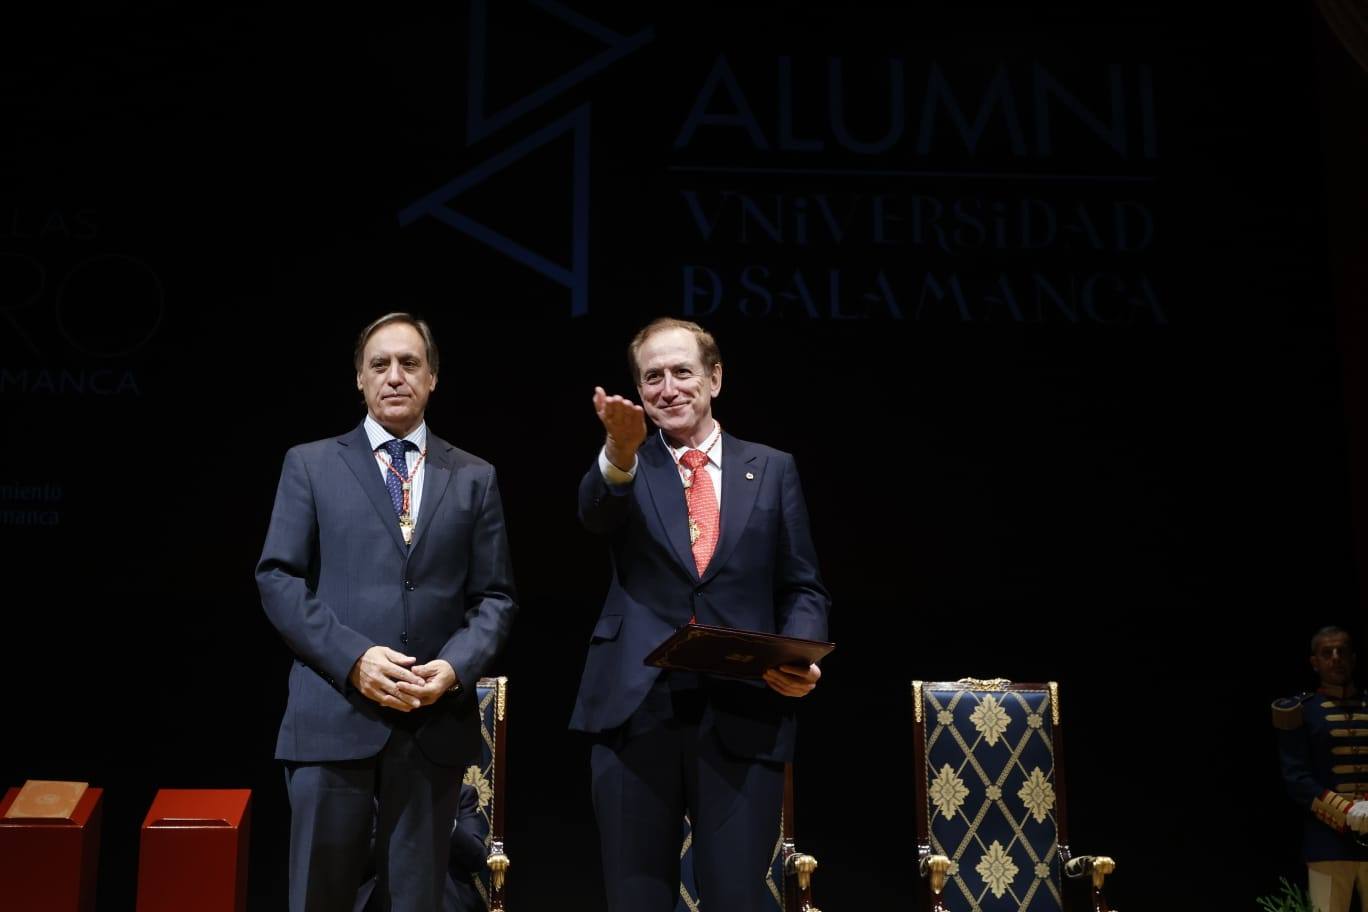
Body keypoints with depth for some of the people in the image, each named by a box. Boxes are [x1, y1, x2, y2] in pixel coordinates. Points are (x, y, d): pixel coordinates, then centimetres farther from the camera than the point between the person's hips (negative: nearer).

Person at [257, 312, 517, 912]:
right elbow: (278, 579, 0)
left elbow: (495, 597, 8)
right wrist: (354, 658, -13)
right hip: (333, 716, -1)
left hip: (435, 722, 1)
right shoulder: (310, 465, 8)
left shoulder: (474, 478, 11)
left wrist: (455, 667, -11)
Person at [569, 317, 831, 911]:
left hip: (744, 720, 0)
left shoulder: (772, 469, 11)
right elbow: (594, 514, -15)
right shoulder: (624, 467, 8)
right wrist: (620, 451, -37)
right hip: (636, 713, 0)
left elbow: (802, 587, 11)